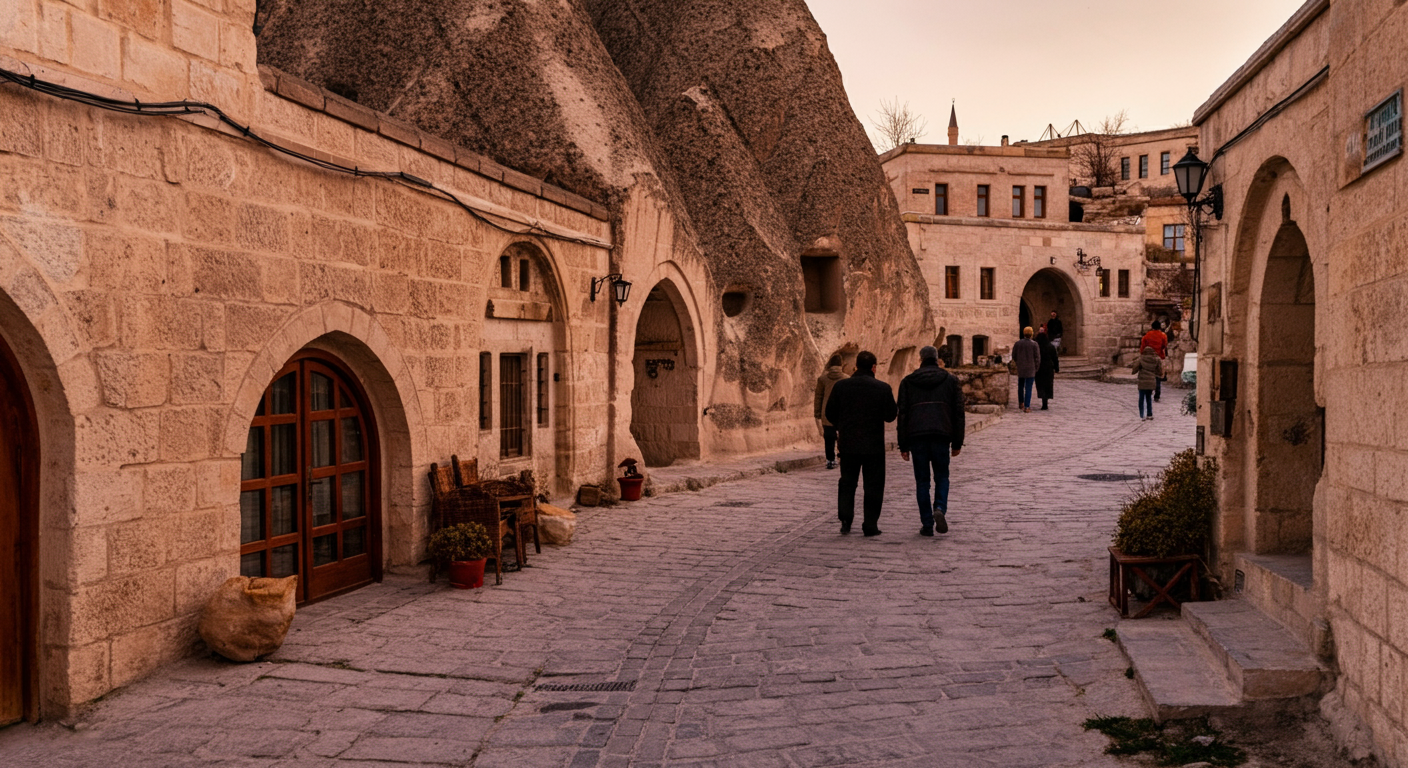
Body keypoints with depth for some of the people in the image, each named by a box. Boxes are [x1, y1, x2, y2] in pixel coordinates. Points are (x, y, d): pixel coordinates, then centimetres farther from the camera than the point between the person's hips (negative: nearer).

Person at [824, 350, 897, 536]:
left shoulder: (840, 386, -2)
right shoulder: (883, 388, -7)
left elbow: (830, 413, 4)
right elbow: (890, 416, -4)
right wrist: (891, 398, 14)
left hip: (848, 444, 2)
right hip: (874, 444, -2)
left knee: (847, 482, 14)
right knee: (873, 485, 8)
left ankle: (845, 518, -1)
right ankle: (870, 525, 7)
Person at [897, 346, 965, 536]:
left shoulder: (907, 382, 9)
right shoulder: (951, 380, 9)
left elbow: (902, 414, 5)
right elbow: (958, 412, 6)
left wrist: (903, 446, 7)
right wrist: (957, 442, 11)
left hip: (916, 436, 0)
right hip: (942, 435, 0)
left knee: (922, 481, 7)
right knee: (941, 476, 14)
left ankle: (927, 524, 5)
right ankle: (940, 509, -12)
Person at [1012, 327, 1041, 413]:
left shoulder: (1018, 343, -2)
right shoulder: (1034, 344, -10)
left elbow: (1013, 356, 5)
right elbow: (1037, 357, -8)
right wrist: (1036, 367, 6)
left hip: (1020, 369, 3)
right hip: (1031, 369, -3)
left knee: (1020, 386, 22)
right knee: (1028, 388, -2)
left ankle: (1021, 403, 33)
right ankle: (1026, 407, -5)